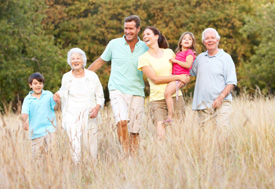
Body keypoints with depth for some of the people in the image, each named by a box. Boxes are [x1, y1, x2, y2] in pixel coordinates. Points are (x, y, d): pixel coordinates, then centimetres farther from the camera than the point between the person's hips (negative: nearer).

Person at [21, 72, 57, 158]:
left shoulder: (48, 95, 5)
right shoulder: (28, 99, 1)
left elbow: (55, 107, 5)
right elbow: (25, 113, -11)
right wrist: (24, 121, -32)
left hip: (49, 128, 0)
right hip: (36, 131, 0)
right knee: (37, 156, 4)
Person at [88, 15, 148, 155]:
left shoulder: (145, 48, 6)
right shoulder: (114, 44, 4)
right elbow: (100, 61, 17)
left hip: (137, 92, 2)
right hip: (118, 90, -2)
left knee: (135, 131, 3)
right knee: (122, 121, -26)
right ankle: (125, 154, -23)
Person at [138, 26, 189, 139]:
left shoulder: (169, 52, 12)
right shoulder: (144, 58, 2)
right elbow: (155, 79, -6)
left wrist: (185, 79, 3)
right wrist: (178, 77, -8)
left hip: (176, 97, 3)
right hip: (157, 100, -2)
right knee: (162, 134, -17)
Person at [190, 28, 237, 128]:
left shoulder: (225, 58, 2)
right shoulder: (200, 58, 16)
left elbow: (231, 82, -4)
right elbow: (190, 71, 30)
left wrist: (220, 97, -17)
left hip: (221, 104, -4)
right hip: (203, 104, 4)